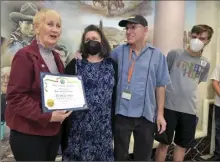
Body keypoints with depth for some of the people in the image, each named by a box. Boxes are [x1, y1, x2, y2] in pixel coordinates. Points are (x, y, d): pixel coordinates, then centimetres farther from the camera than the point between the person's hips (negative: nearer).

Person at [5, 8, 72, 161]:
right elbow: (15, 96, -19)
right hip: (29, 133, -7)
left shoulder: (56, 57, 10)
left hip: (54, 130, 8)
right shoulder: (25, 56, -15)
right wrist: (46, 116, -24)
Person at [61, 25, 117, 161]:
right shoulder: (75, 64, 1)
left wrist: (114, 119, 4)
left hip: (103, 123, 2)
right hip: (79, 122, -1)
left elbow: (115, 93, 5)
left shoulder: (112, 65, 5)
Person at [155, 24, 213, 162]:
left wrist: (189, 97, 11)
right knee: (164, 143, 7)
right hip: (169, 106, -3)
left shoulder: (205, 64, 8)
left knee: (183, 145, 15)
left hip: (190, 109, 4)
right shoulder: (175, 54, -4)